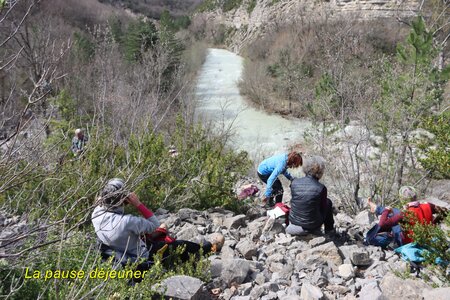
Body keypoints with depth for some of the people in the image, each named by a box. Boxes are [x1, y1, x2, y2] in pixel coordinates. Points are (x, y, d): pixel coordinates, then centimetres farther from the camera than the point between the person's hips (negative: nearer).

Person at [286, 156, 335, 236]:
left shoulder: (294, 182, -10)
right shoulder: (321, 188, -19)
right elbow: (323, 209, -5)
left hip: (294, 221, 3)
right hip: (312, 226, -3)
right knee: (328, 202, 21)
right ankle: (329, 230, 34)